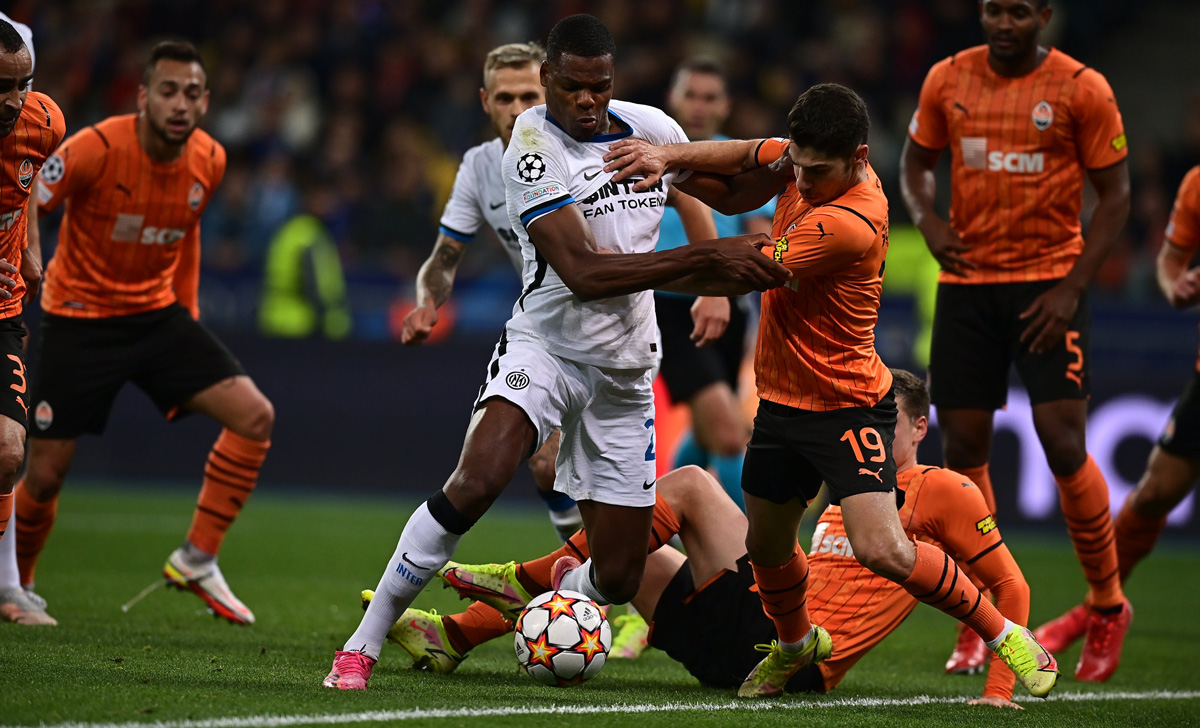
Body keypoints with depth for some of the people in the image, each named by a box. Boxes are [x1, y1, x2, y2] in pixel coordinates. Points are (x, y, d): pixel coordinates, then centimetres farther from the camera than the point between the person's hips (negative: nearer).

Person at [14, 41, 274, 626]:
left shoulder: (209, 161, -4)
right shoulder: (97, 149, -22)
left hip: (158, 314, 5)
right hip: (80, 319, -5)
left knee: (255, 418, -12)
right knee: (45, 474, -4)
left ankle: (195, 561, -2)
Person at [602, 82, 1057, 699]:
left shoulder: (850, 225, -28)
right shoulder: (805, 159, -5)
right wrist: (667, 158, -11)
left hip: (848, 407, -8)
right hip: (781, 401, 8)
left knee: (882, 549, -22)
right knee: (765, 544, 20)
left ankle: (1002, 632, -3)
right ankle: (796, 644, 49)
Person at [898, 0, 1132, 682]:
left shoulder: (1082, 89, -7)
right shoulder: (948, 80, 3)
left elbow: (1115, 195, -3)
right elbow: (916, 163, 17)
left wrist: (1071, 288, -12)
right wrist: (928, 218, -6)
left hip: (1048, 285, -3)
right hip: (967, 280, 4)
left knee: (1063, 441, -12)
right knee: (963, 447, 1)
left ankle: (1109, 606, 6)